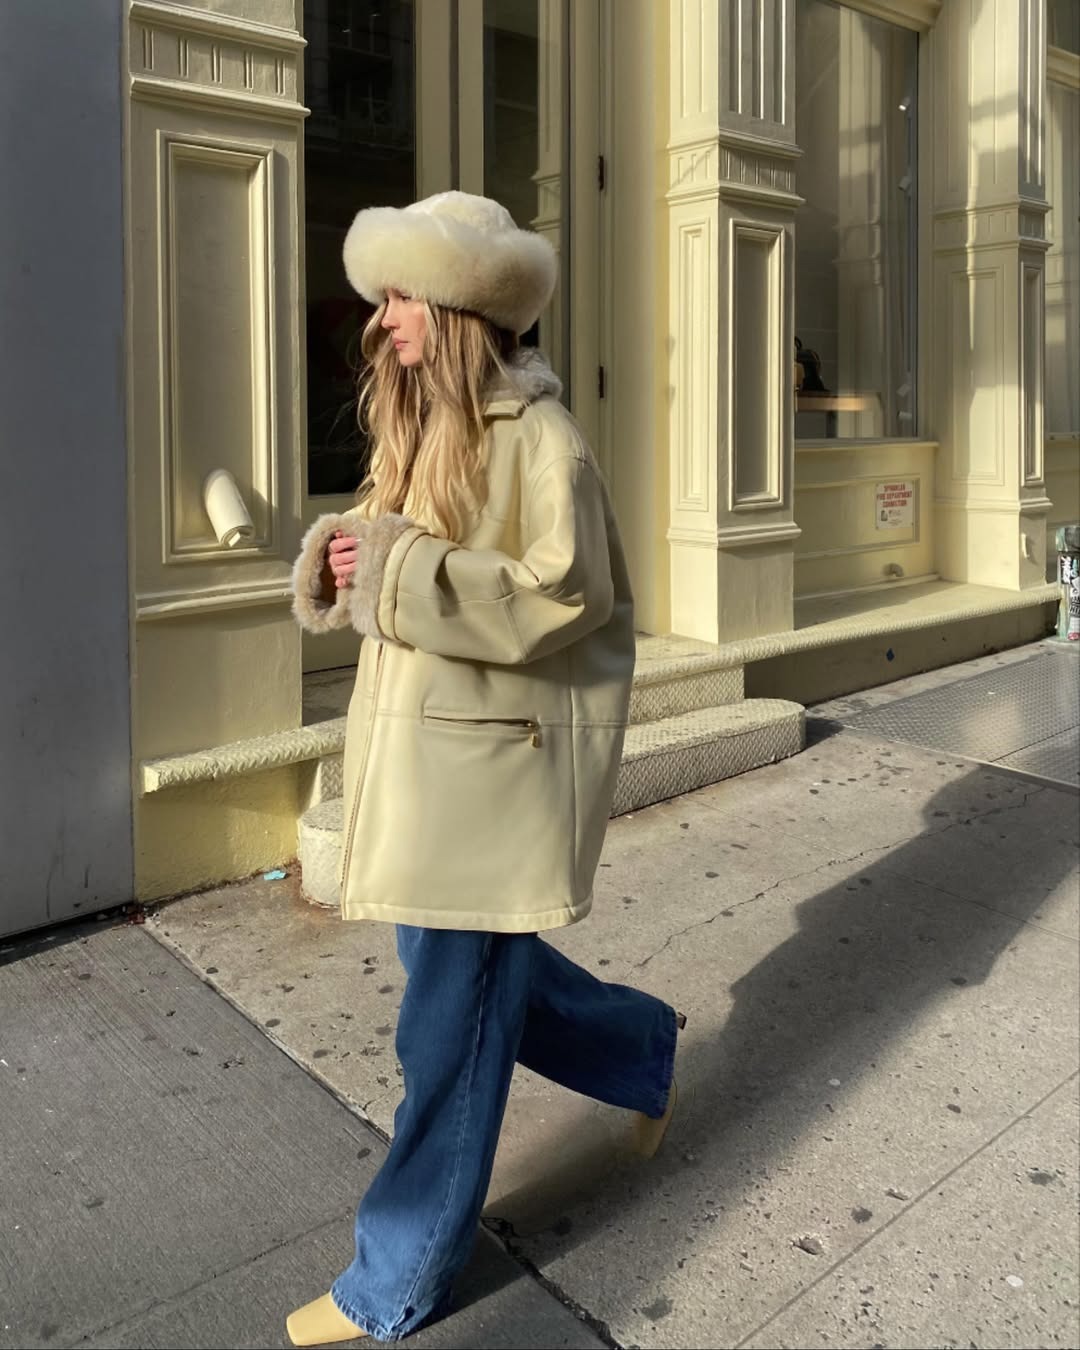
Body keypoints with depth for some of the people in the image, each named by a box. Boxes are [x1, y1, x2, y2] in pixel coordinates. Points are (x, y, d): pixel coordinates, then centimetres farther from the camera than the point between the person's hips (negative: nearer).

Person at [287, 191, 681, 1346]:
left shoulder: (537, 436, -13)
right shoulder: (413, 426, 12)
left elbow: (563, 599, -20)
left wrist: (394, 576, -23)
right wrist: (335, 555, -7)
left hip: (500, 763, -9)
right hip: (416, 752, 9)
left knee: (451, 1020, 3)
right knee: (475, 979, 21)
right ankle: (645, 1048, 45)